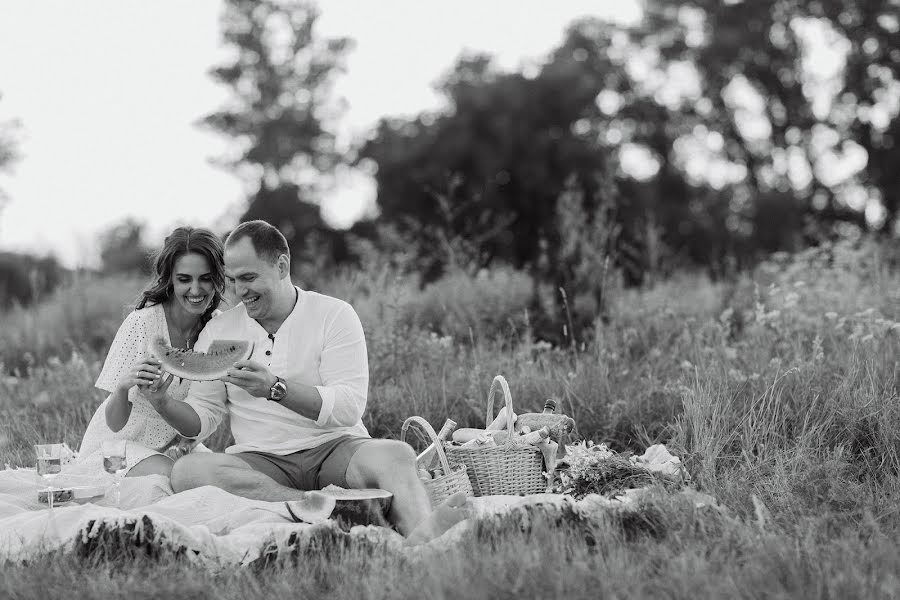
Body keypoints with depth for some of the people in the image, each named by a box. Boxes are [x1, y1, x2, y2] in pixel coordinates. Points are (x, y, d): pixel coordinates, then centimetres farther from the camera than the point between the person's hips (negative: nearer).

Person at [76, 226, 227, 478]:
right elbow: (114, 423, -19)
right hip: (113, 446, -4)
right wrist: (123, 387, -40)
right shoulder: (141, 323, -19)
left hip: (172, 447, 4)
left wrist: (187, 439, -13)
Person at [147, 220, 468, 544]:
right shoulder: (219, 330, 11)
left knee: (395, 454, -33)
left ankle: (421, 532, -65)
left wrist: (276, 388, -23)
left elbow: (348, 408, -10)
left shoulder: (334, 315, 1)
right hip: (261, 462, 2)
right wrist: (164, 404, -12)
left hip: (334, 448, -2)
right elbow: (201, 419, 10)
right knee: (187, 470, -29)